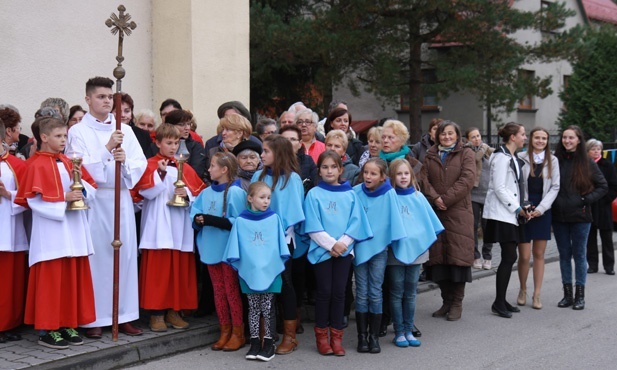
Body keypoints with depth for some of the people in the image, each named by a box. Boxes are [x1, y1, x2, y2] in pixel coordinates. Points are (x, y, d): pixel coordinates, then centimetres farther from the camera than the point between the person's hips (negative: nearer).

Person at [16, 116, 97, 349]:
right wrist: (63, 198, -20)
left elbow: (91, 190, 13)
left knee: (74, 278, 9)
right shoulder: (38, 165, -7)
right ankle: (47, 330, 5)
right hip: (51, 235, -7)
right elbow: (34, 199, -15)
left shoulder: (69, 163, 14)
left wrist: (81, 181, -7)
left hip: (74, 232, 7)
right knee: (51, 281, -3)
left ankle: (68, 325, 19)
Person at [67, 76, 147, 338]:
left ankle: (124, 316, 10)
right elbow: (82, 167, -9)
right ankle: (93, 319, 4)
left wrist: (125, 160, -15)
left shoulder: (125, 130, 13)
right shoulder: (78, 131, 2)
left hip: (122, 199, 4)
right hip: (93, 199, -3)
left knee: (125, 255, 2)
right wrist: (108, 148, -17)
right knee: (96, 256, -4)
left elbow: (141, 165, 5)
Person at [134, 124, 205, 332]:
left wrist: (188, 193, -9)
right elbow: (146, 192, -10)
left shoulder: (184, 168, 14)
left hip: (180, 227, 4)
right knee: (157, 269, -4)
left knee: (180, 269, 5)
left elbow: (199, 192, 11)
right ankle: (156, 313, 2)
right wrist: (160, 173, -19)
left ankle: (174, 311, 14)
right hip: (158, 227, -4)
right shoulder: (150, 165, 2)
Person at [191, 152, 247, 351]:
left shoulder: (235, 192, -13)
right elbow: (195, 211, 8)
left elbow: (237, 222, -19)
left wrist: (211, 220, -24)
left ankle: (238, 333, 12)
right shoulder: (207, 192, 8)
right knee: (218, 291, 12)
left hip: (229, 248, -7)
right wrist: (198, 219, -14)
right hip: (212, 248, 7)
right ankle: (225, 331, 22)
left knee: (231, 291, 1)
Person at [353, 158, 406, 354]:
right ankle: (362, 336, 14)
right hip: (359, 247, 1)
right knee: (362, 294, 6)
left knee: (375, 293, 5)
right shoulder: (356, 192, -7)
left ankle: (374, 336, 14)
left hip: (379, 248, -1)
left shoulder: (389, 194, -10)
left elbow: (395, 220, -4)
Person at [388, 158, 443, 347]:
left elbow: (430, 220, 10)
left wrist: (427, 239, 5)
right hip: (395, 250, -3)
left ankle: (409, 331, 17)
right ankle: (399, 332, 11)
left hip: (415, 249, 3)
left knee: (410, 292, 10)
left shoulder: (418, 197, 4)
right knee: (397, 293, 4)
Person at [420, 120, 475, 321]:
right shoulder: (430, 156, 16)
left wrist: (446, 199, -13)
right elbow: (424, 180, 4)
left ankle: (457, 302, 4)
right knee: (438, 256, 4)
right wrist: (434, 198, -12)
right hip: (435, 212, 4)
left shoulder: (466, 154, 5)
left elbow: (467, 180, -8)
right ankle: (446, 301, 15)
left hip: (459, 213, -3)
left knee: (458, 255, -5)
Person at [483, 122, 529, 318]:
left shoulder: (513, 158, 19)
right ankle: (498, 303, -4)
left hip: (512, 214, 10)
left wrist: (523, 208, 10)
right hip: (502, 214, -10)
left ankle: (502, 301, 15)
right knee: (509, 257, -10)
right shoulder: (501, 157, -12)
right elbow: (499, 188, -17)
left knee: (509, 258, 9)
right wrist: (517, 208, -13)